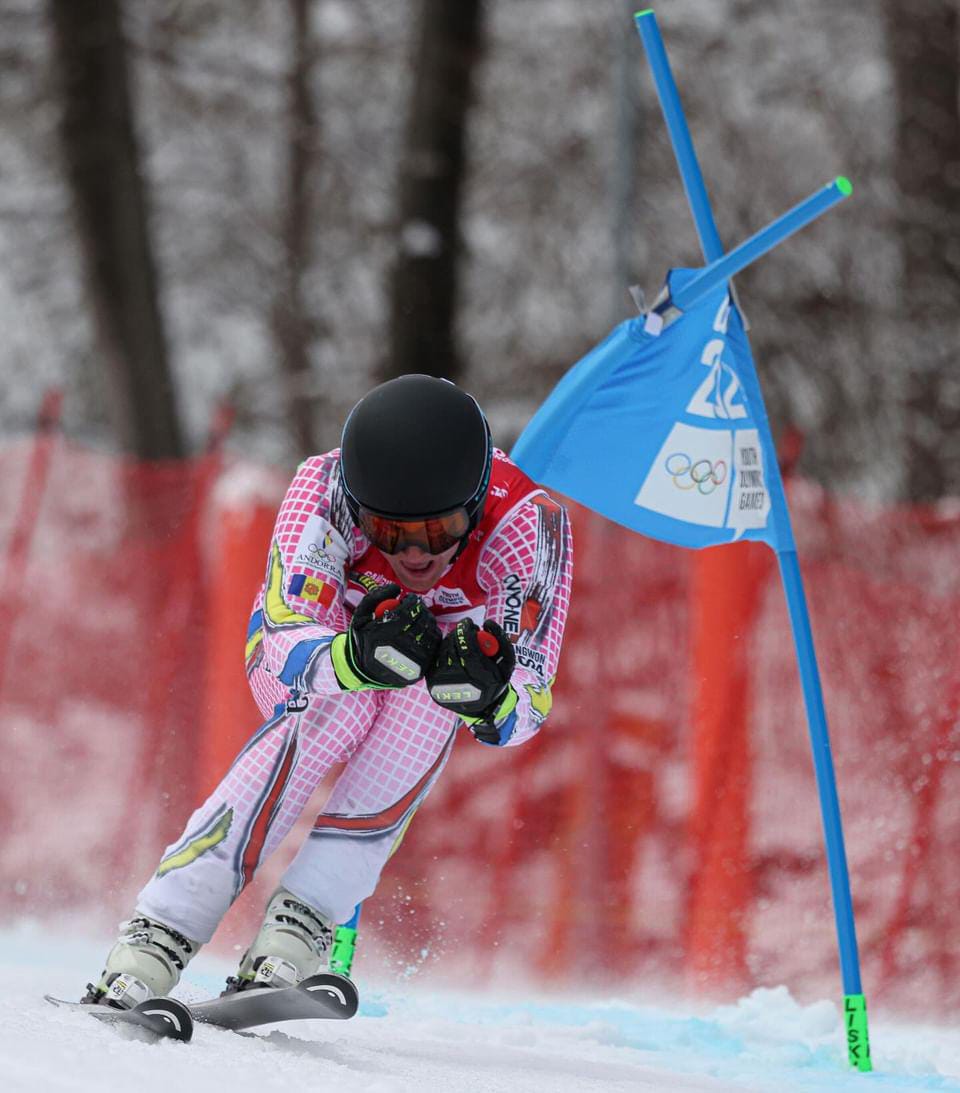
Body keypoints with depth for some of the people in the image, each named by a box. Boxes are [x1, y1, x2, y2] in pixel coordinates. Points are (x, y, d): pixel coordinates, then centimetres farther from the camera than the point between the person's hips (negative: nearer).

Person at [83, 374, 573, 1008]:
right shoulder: (324, 489, -35)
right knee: (346, 699, -34)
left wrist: (487, 696, -60)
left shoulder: (525, 523, -34)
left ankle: (298, 931, -30)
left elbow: (528, 704, -36)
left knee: (427, 696, -33)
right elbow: (289, 647, -43)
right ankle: (159, 937, -35)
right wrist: (356, 659, -64)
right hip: (320, 638, -1)